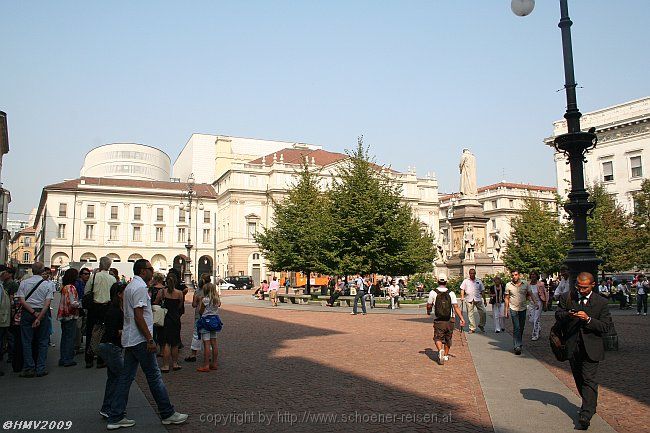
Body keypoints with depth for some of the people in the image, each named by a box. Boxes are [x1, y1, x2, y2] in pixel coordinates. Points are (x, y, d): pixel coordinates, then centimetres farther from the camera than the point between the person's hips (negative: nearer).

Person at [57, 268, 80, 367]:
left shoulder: (64, 287, 10)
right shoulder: (71, 287, -17)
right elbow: (73, 303, -23)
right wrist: (80, 303, -5)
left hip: (64, 316, 9)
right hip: (71, 316, -9)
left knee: (64, 337, 14)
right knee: (70, 338, -1)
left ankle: (63, 359, 21)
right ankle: (68, 360, 4)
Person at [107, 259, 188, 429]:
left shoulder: (130, 286, 17)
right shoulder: (140, 287, -15)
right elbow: (138, 316, -21)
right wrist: (150, 339, -20)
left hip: (130, 339, 10)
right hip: (140, 340, -10)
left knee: (126, 377, 10)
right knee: (154, 377, -1)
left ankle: (115, 418, 14)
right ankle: (168, 414, 8)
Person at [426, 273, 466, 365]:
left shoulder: (433, 292, -6)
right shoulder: (451, 293, -3)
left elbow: (429, 306, 2)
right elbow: (456, 307, -10)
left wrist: (428, 311, 24)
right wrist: (461, 318, -8)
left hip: (438, 321, -2)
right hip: (450, 321, 2)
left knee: (438, 338, 4)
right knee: (448, 339, 18)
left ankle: (440, 350, -23)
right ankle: (446, 355, 28)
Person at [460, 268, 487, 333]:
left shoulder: (479, 281, 12)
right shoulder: (466, 281, 9)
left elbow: (482, 291, 15)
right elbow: (462, 289, 7)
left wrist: (485, 300, 13)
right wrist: (462, 297, -8)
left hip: (478, 299, 1)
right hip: (469, 300, -1)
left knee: (483, 312, -2)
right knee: (470, 314, 0)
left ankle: (481, 325, 20)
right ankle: (472, 328, 8)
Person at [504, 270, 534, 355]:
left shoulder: (525, 284, 2)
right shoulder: (508, 285, -1)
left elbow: (529, 295, 9)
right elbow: (507, 298, 4)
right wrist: (506, 310, 2)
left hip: (523, 309, 2)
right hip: (513, 309, -2)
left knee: (521, 327, 11)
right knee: (516, 328, -9)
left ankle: (519, 343, 29)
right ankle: (517, 346, -10)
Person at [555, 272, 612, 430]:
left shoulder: (601, 302, -5)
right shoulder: (566, 298, 1)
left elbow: (607, 326, -8)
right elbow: (558, 316, 0)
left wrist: (588, 319, -22)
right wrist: (567, 314, -22)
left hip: (591, 348, -4)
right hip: (572, 347, 4)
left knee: (589, 380, -9)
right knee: (579, 379, 18)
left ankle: (585, 416, -11)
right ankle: (590, 405, 39)